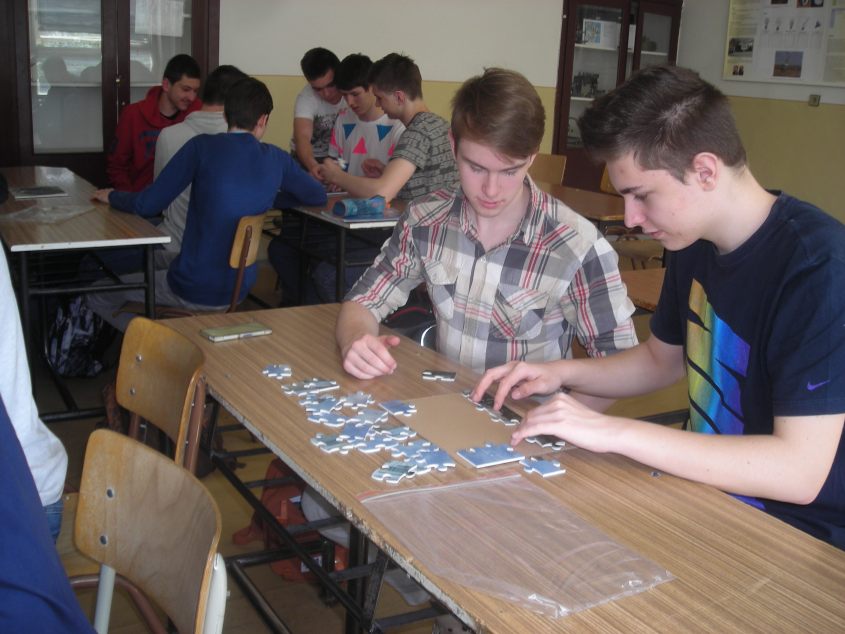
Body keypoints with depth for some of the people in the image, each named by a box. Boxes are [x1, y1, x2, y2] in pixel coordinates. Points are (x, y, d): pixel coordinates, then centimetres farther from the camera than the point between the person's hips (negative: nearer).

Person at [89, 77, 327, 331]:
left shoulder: (202, 147, -13)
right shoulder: (276, 159, -4)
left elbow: (146, 205, -11)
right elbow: (319, 196, 12)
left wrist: (111, 196, 10)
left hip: (191, 291, -5)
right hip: (239, 292, 5)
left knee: (98, 297, 14)